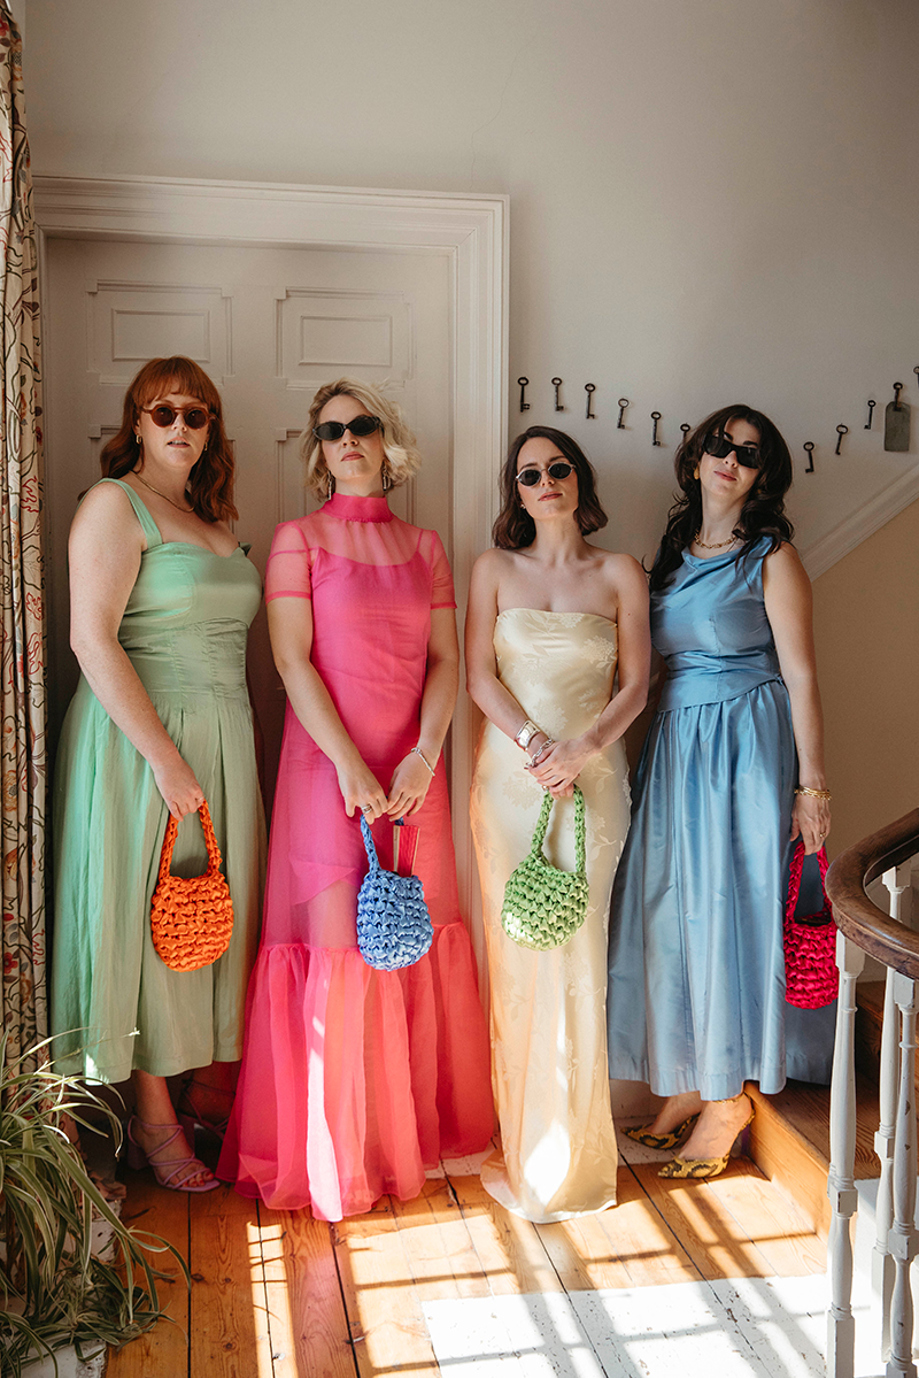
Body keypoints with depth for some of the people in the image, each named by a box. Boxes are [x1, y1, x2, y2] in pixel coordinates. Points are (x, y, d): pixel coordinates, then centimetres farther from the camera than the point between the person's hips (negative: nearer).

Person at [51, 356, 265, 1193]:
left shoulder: (213, 519, 15)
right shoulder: (115, 504, -8)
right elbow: (93, 639, -17)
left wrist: (228, 744, 11)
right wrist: (165, 756, -20)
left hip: (224, 738, 7)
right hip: (141, 736, -7)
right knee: (148, 916, 2)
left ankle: (210, 1086, 28)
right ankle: (154, 1117, 16)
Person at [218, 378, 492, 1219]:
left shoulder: (424, 546, 13)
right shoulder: (299, 538, 2)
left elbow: (447, 660, 6)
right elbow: (293, 660, -7)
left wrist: (424, 755, -9)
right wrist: (350, 763, -16)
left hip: (414, 769, 4)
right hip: (328, 762, -3)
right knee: (336, 940, -3)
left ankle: (416, 1127, 25)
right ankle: (330, 1153, 12)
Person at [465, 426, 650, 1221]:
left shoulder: (621, 575, 6)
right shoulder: (495, 569, 8)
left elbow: (635, 683, 3)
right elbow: (480, 675, 1)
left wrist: (585, 748, -12)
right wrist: (533, 744, -13)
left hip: (593, 776, -1)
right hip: (509, 775, 1)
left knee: (576, 954, 0)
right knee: (516, 952, 2)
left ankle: (570, 1157, 15)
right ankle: (523, 1144, 18)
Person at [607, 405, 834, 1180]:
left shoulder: (772, 557, -4)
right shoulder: (673, 554, 12)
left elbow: (800, 676, -8)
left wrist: (812, 783, -12)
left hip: (747, 745, -5)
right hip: (675, 745, 6)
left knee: (733, 908, -1)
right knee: (675, 909, 7)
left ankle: (729, 1093, 14)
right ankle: (688, 1080, 21)